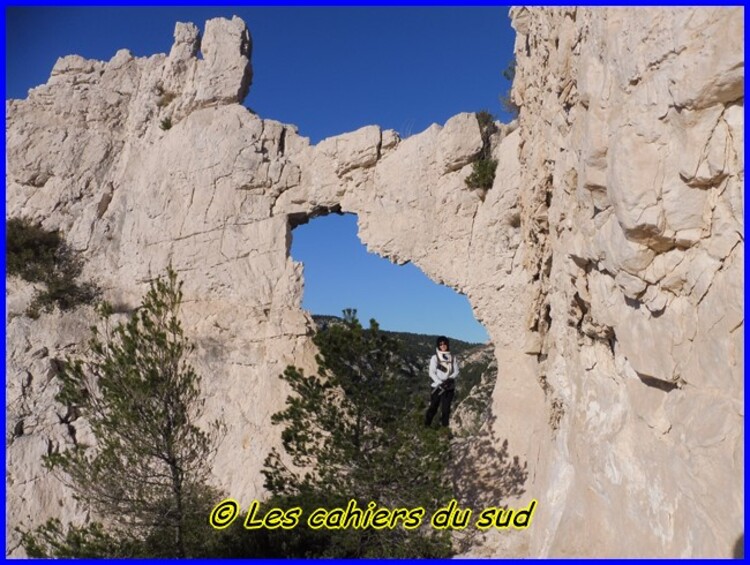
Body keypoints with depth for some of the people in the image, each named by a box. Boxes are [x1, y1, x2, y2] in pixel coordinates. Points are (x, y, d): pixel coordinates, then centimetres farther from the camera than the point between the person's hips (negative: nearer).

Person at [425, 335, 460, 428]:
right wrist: (440, 383, -15)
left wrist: (450, 378, -14)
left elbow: (456, 371, 5)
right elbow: (432, 373, -5)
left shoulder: (453, 358, 7)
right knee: (433, 407, -1)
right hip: (437, 386, -2)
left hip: (449, 386, 2)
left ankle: (445, 426, 8)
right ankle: (426, 426, 8)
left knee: (446, 408, 1)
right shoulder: (435, 358, 0)